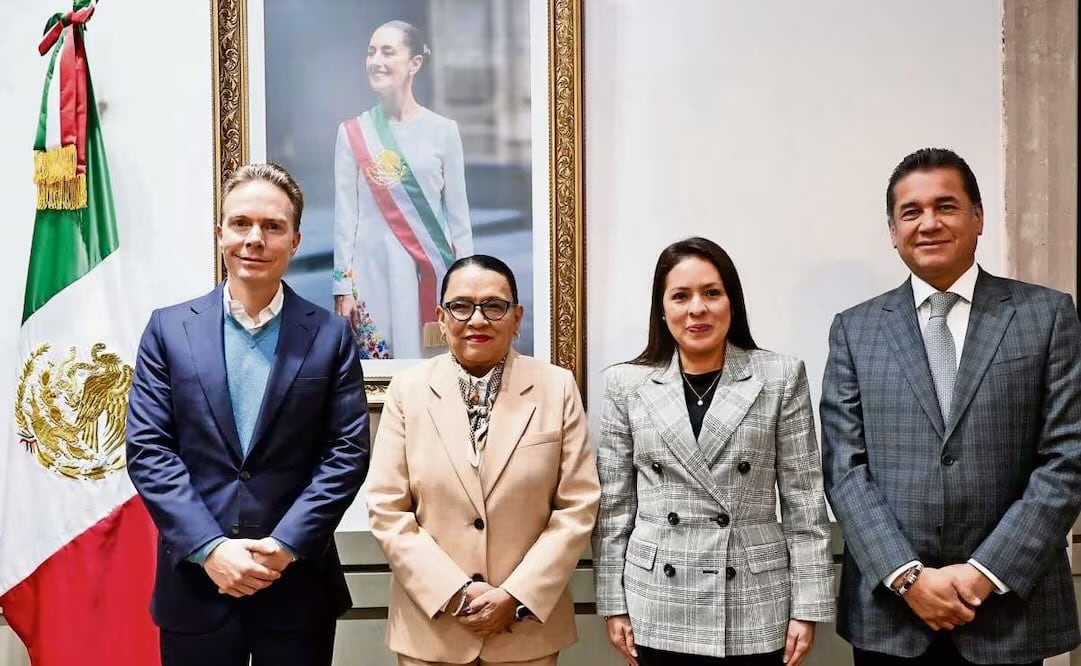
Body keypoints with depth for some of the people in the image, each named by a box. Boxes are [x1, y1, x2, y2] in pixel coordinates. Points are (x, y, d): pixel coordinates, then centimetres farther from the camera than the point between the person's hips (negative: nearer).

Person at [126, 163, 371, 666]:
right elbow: (147, 448, -2)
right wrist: (209, 548, -12)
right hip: (195, 581, 1)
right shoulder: (169, 329, 3)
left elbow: (347, 452, -3)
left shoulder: (330, 336, 1)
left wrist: (285, 545, -13)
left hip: (298, 584, 0)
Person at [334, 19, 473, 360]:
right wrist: (343, 287, -1)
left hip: (431, 271, 0)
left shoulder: (443, 130, 2)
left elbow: (458, 214, 4)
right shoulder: (352, 133, 2)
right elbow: (345, 215, 2)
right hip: (372, 270, 0)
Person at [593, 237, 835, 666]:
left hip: (755, 611, 0)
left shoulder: (782, 378, -1)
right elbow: (614, 506, 4)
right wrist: (614, 604, 3)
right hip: (659, 612, 1)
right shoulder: (626, 384, 1)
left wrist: (808, 607, -3)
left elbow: (804, 501, -1)